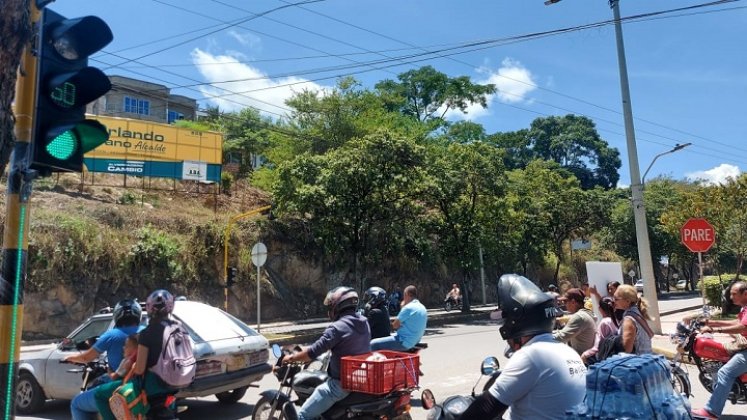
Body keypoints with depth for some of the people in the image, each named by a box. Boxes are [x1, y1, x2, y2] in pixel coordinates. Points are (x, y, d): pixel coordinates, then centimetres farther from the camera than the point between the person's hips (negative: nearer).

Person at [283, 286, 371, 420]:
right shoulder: (364, 322, 5)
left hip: (342, 383, -9)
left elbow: (313, 352, -20)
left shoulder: (337, 328, -19)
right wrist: (331, 349, 31)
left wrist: (291, 358, -6)